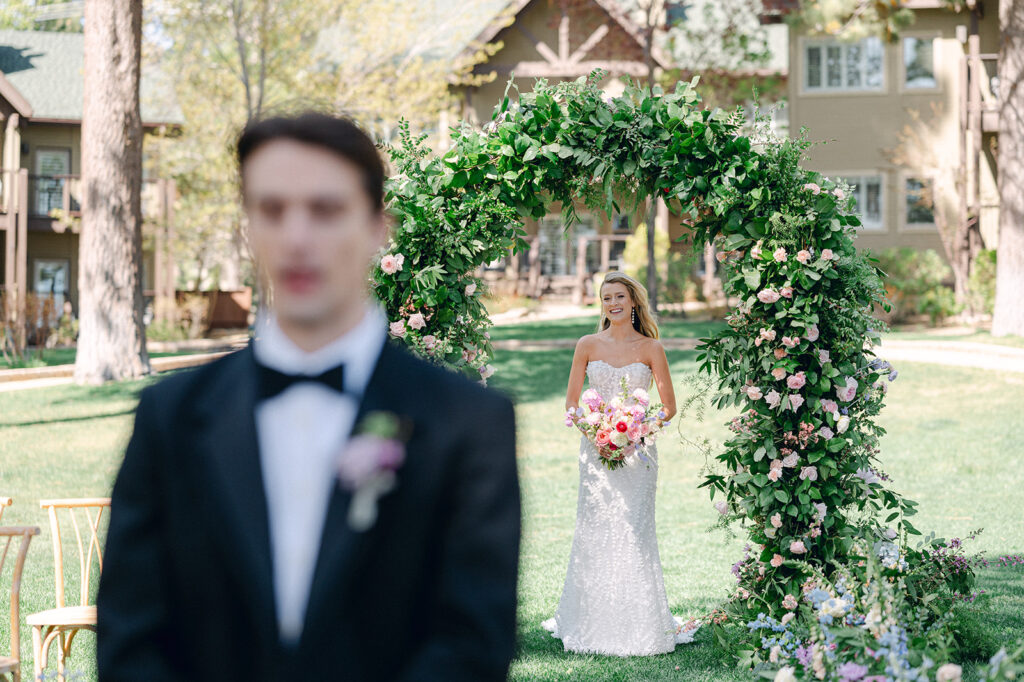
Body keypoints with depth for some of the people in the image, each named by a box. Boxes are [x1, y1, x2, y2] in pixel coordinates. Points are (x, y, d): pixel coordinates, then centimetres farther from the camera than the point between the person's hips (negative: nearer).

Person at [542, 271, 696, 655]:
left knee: (634, 531, -5)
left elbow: (669, 406, 5)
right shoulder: (588, 346, 6)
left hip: (637, 450, -1)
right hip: (596, 449, 1)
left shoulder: (651, 349, 2)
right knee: (593, 532, 0)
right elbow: (571, 403, 8)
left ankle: (639, 624, 3)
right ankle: (591, 620, 9)